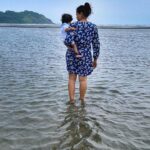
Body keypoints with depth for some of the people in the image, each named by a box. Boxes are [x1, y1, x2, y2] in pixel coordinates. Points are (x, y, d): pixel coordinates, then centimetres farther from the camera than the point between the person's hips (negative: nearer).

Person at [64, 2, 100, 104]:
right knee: (83, 79, 11)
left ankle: (72, 100, 14)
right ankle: (82, 100, 24)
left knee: (72, 78, 12)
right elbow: (96, 45, -3)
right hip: (85, 56, 1)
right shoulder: (93, 27, -5)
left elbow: (68, 41, -24)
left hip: (72, 55, -1)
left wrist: (66, 42, 0)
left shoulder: (73, 25, -12)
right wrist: (95, 59, 5)